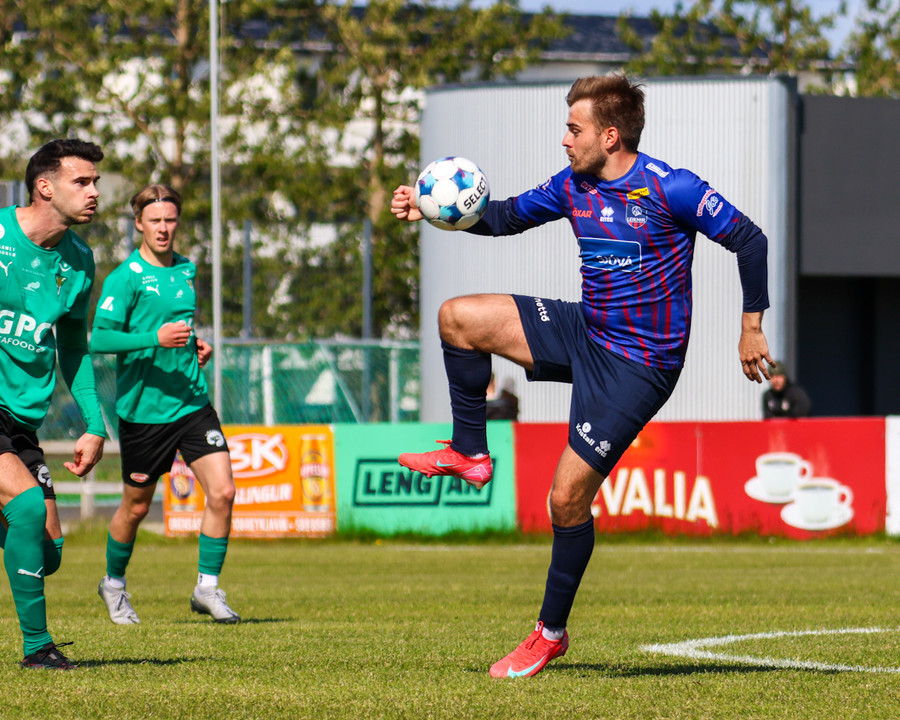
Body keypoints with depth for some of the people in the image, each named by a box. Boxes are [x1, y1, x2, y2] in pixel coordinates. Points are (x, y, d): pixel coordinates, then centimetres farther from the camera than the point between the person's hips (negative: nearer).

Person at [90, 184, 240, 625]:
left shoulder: (187, 271, 12)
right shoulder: (126, 277, -9)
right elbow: (100, 339, -18)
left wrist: (196, 346, 8)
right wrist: (155, 338, -28)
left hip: (193, 402, 5)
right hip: (142, 408, -5)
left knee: (222, 491, -10)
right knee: (136, 506, 8)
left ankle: (207, 588, 2)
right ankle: (113, 583, 33)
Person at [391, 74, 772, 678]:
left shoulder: (669, 189, -18)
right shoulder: (573, 187, 2)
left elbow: (748, 239, -12)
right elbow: (507, 216, 16)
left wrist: (753, 325, -14)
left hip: (639, 364, -7)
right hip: (584, 331, 7)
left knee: (568, 496, -9)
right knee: (459, 317, -2)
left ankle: (552, 633, 7)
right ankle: (470, 453, 11)